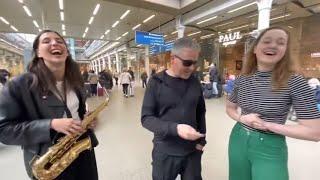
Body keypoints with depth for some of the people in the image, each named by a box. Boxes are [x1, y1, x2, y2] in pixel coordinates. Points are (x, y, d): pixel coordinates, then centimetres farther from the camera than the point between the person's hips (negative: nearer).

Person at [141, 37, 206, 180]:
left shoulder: (195, 82, -1)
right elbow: (146, 118, -14)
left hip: (192, 151, 3)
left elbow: (201, 112, 8)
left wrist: (201, 140, 2)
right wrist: (175, 128, -28)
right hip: (165, 152, -3)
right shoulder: (156, 82, -12)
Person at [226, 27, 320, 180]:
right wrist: (242, 119, -12)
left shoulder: (295, 82, -14)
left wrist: (267, 125, -19)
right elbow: (230, 108, 8)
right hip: (238, 140, 4)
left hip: (270, 149, -3)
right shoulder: (242, 79, -4)